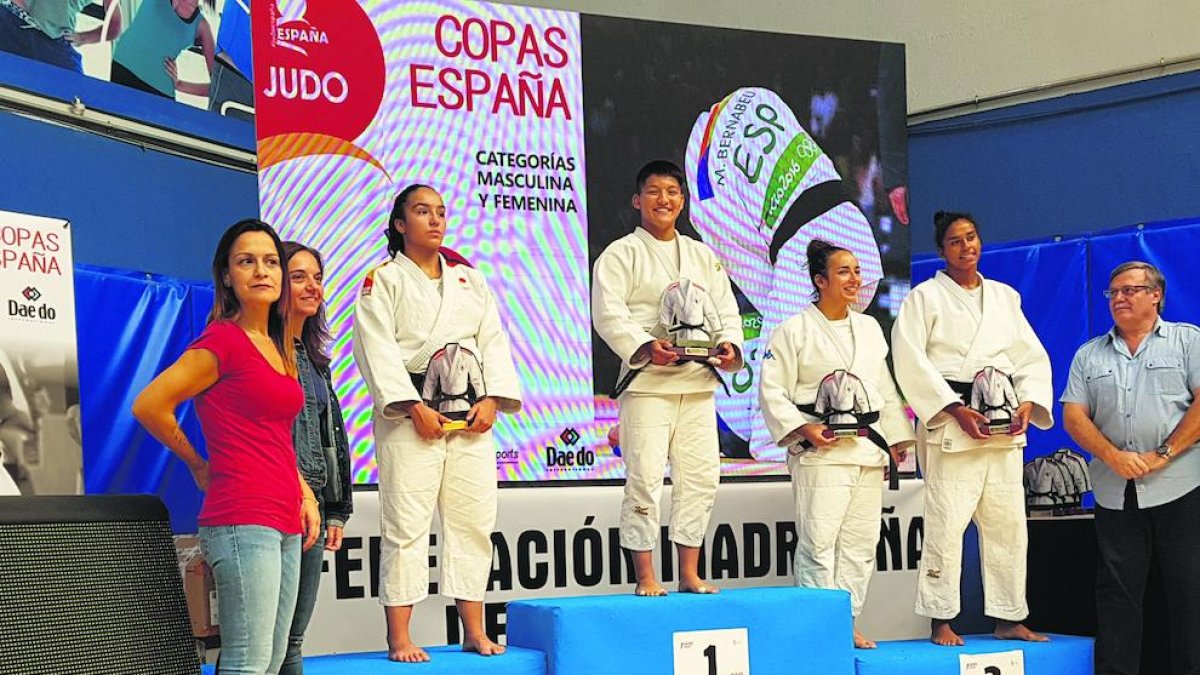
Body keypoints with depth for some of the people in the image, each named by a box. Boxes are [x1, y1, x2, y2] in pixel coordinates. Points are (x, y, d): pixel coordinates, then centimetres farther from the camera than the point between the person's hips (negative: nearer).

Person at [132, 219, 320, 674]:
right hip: (243, 519, -9)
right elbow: (149, 406, -10)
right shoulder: (224, 339, -7)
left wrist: (304, 493, 14)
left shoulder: (276, 347, 17)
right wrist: (200, 467, 2)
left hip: (285, 523, 9)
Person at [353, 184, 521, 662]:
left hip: (471, 416, 5)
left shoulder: (470, 281, 19)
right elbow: (377, 348, -7)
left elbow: (493, 342, 12)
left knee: (473, 521, 5)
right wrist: (414, 407, -16)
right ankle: (398, 638, -3)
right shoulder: (383, 280, 3)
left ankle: (474, 632, 13)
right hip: (411, 414, -5)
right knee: (406, 524, -8)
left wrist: (491, 399, -4)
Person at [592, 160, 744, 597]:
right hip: (646, 381, -5)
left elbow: (725, 308, 15)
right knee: (644, 478, -8)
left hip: (698, 382, 6)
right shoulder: (621, 254, 2)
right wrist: (646, 347, -23)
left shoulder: (703, 257, 20)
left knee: (701, 476, 5)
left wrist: (729, 345, -6)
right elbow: (608, 314, -9)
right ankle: (646, 578, -2)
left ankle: (689, 574, 15)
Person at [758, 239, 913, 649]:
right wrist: (802, 428, -15)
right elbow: (772, 390, -6)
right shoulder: (795, 331, -3)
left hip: (868, 451, 6)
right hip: (820, 452, -6)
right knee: (818, 542, -10)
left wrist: (896, 437, 17)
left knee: (860, 543, 7)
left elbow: (886, 389, 22)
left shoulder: (870, 328, 17)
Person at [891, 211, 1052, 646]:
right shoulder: (926, 297, 2)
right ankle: (941, 622, -3)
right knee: (946, 524, -10)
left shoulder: (1005, 297, 18)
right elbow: (910, 360, -8)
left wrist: (1028, 403, -4)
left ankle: (1009, 619, 14)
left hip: (1005, 427, 5)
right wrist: (956, 410, -15)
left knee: (1007, 524, 6)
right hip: (950, 423, -5)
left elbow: (1031, 356, 15)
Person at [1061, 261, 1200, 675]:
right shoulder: (1089, 356, 15)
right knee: (1117, 590, 4)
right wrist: (1114, 456, -10)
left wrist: (1163, 455, -13)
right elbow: (1074, 416, 7)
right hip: (1115, 492, 3)